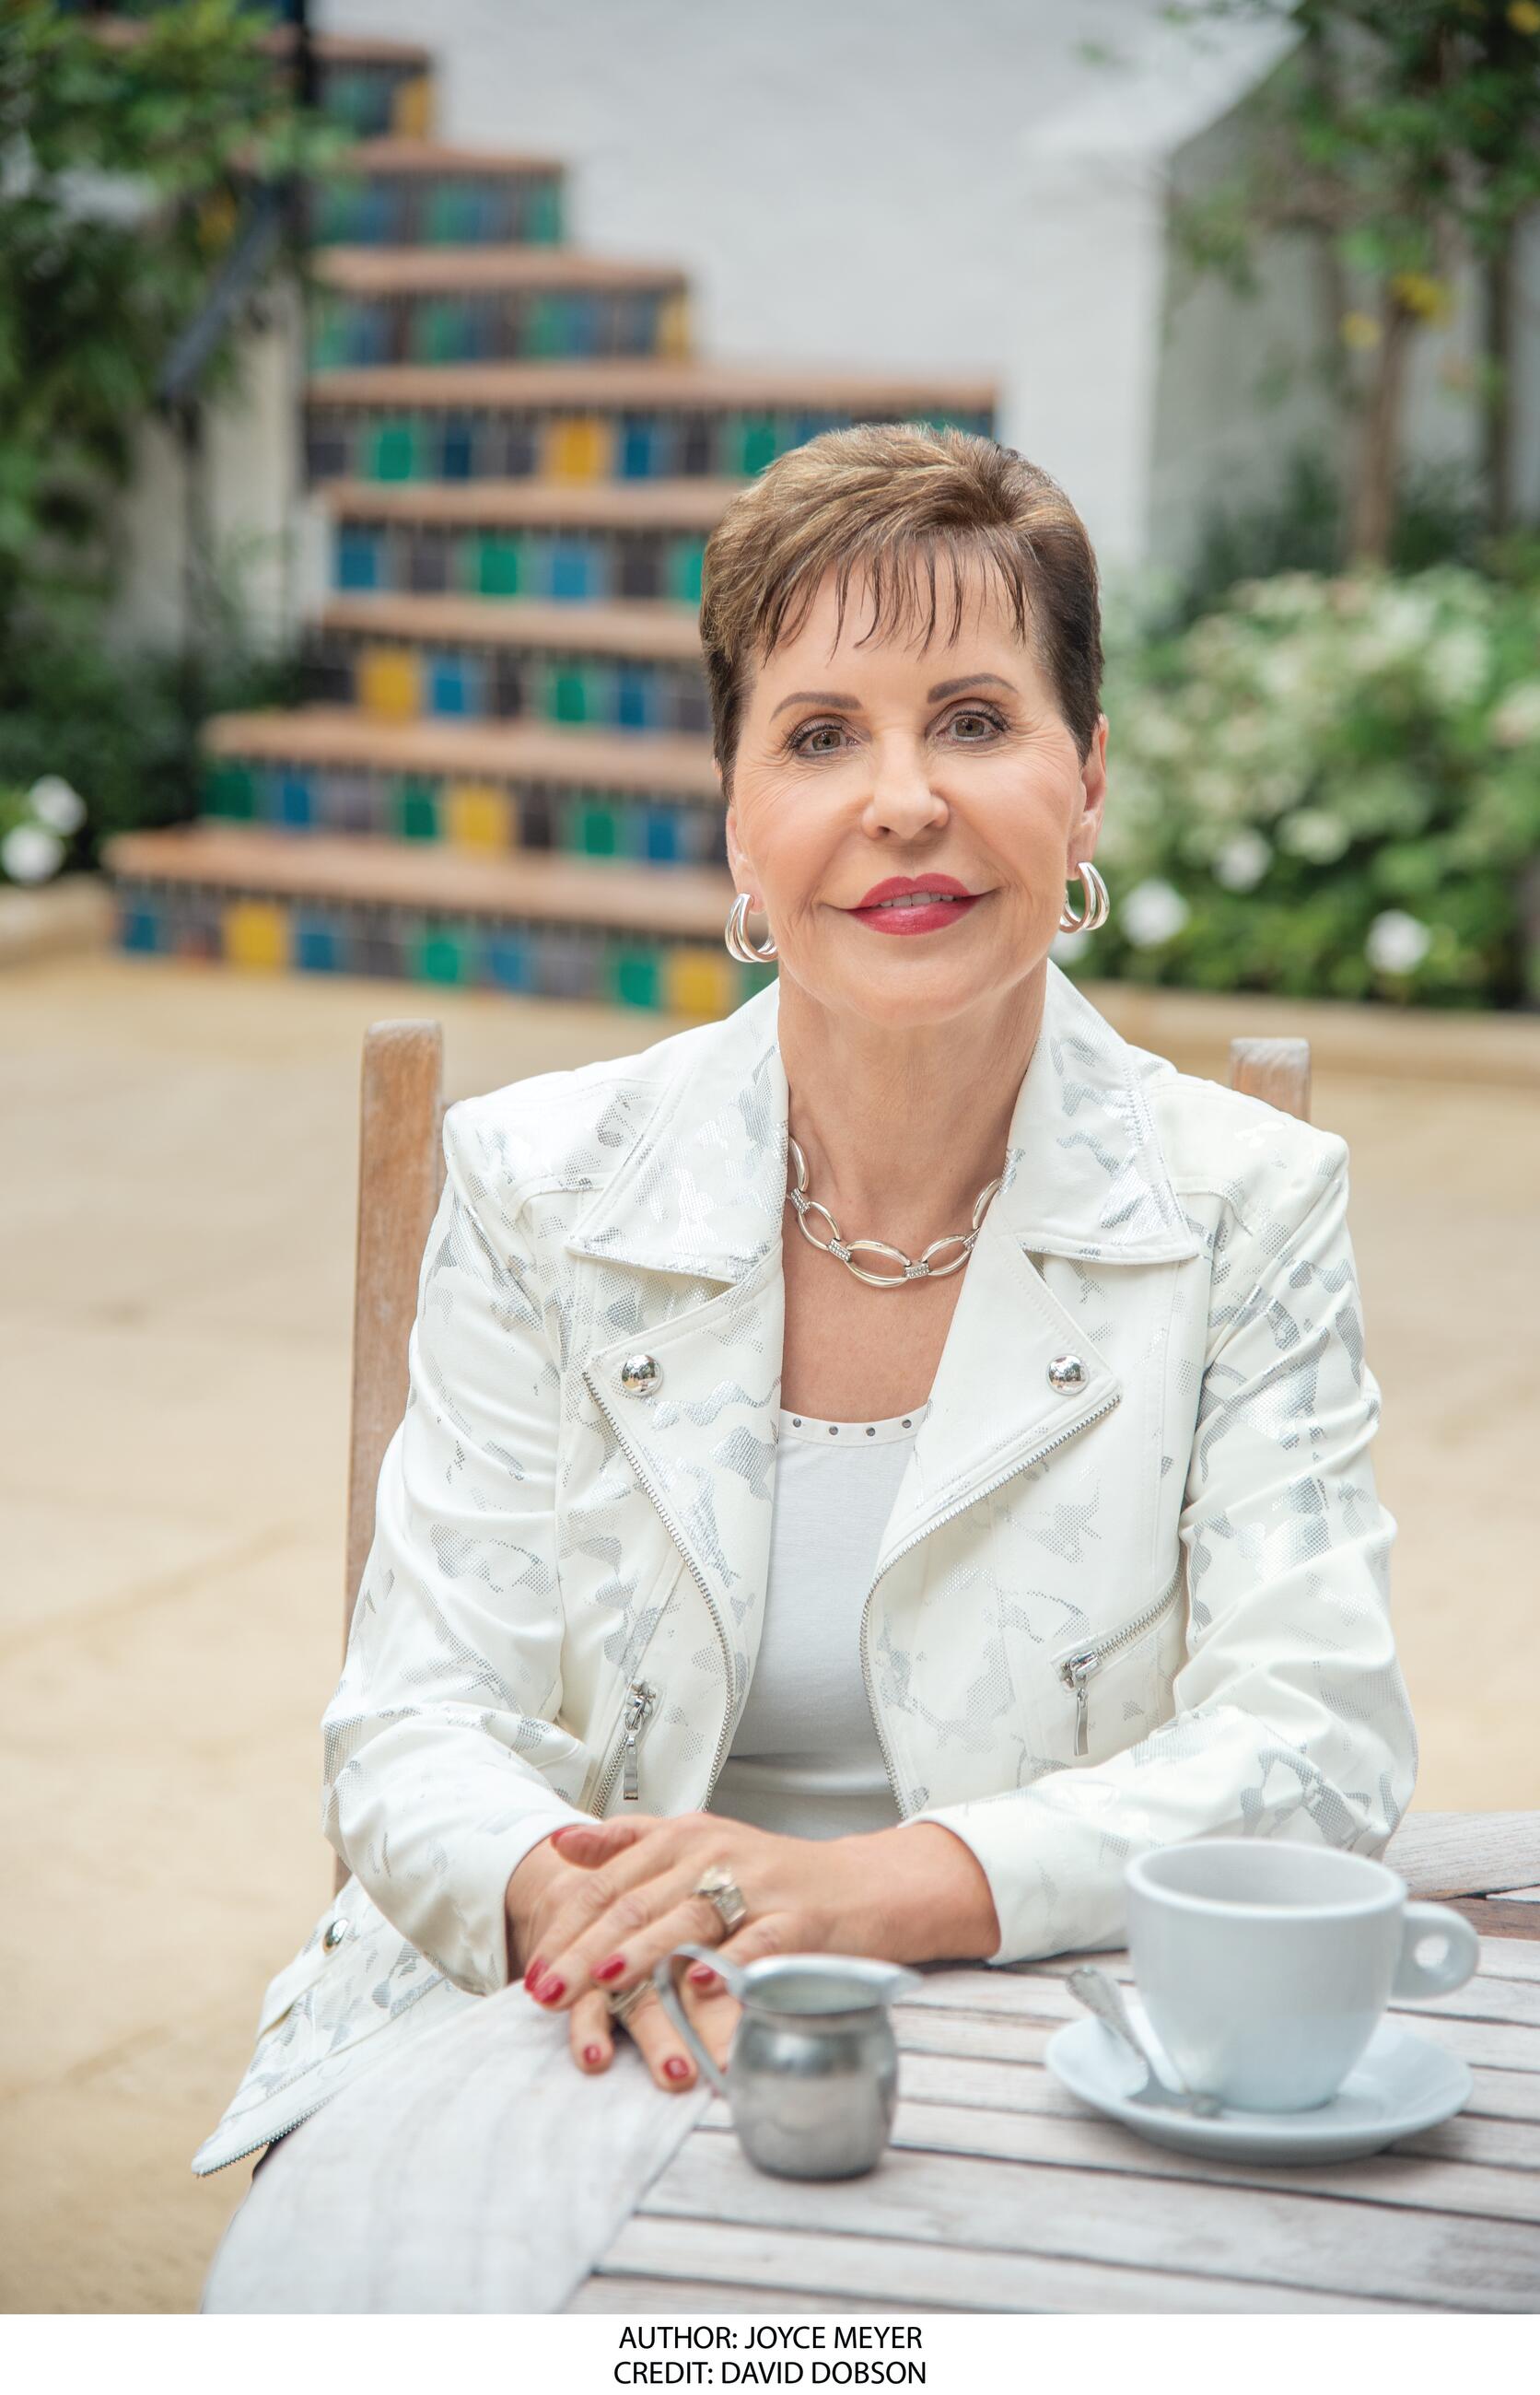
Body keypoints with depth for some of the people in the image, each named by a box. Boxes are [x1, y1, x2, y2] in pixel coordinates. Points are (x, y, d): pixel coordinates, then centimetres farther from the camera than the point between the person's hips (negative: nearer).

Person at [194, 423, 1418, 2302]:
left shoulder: (1244, 1211, -1)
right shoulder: (540, 1187, 2)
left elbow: (1311, 1748, -9)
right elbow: (419, 1724, -2)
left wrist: (864, 1889, -26)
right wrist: (572, 1906, -27)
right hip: (561, 2051, 1)